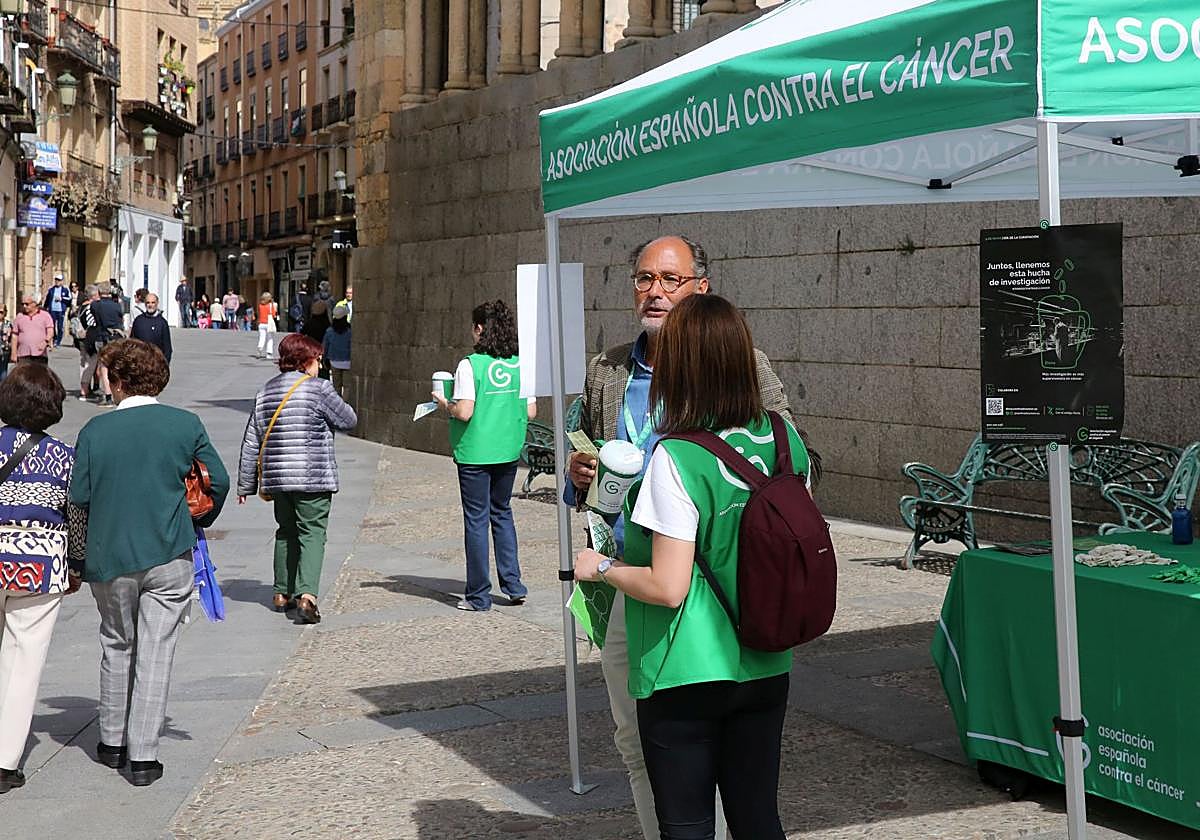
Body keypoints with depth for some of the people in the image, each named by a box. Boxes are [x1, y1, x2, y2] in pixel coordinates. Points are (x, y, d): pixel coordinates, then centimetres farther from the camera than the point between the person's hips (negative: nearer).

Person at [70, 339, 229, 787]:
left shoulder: (95, 430, -5)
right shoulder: (186, 424, -4)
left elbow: (79, 496, -3)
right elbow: (218, 482, 0)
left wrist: (86, 552, 14)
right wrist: (197, 524, 17)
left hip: (109, 557, 1)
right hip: (169, 555, -1)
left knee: (116, 646, 19)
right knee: (155, 652, 4)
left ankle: (112, 742, 29)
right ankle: (143, 756, 4)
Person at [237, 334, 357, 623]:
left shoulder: (266, 392, 10)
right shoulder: (319, 389, -9)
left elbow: (251, 442, 12)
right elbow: (349, 420, -1)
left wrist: (246, 484, 18)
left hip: (277, 478, 6)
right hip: (314, 477, -6)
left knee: (286, 531, 20)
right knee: (312, 532, -4)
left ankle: (282, 593, 25)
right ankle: (306, 594, -20)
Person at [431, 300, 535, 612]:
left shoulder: (470, 365, -15)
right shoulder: (520, 365, 0)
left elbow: (464, 412, -20)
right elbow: (531, 411, 2)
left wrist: (443, 402, -1)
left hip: (475, 454, -5)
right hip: (509, 451, 5)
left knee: (476, 519, 4)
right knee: (502, 513, 20)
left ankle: (478, 596, 9)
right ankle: (513, 585, 17)